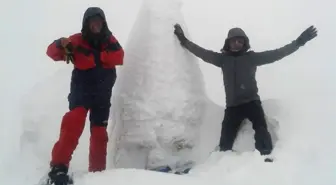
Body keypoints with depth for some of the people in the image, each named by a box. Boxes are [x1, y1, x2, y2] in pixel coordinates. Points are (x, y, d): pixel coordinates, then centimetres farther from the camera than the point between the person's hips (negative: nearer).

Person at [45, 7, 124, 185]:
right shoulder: (78, 40, -1)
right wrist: (61, 45, -31)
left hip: (102, 95, 3)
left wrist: (94, 55, -19)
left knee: (99, 133, 5)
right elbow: (52, 52, -7)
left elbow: (119, 58, -10)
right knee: (73, 122, -26)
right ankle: (58, 167, -28)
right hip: (81, 91, -3)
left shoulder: (110, 41, 7)